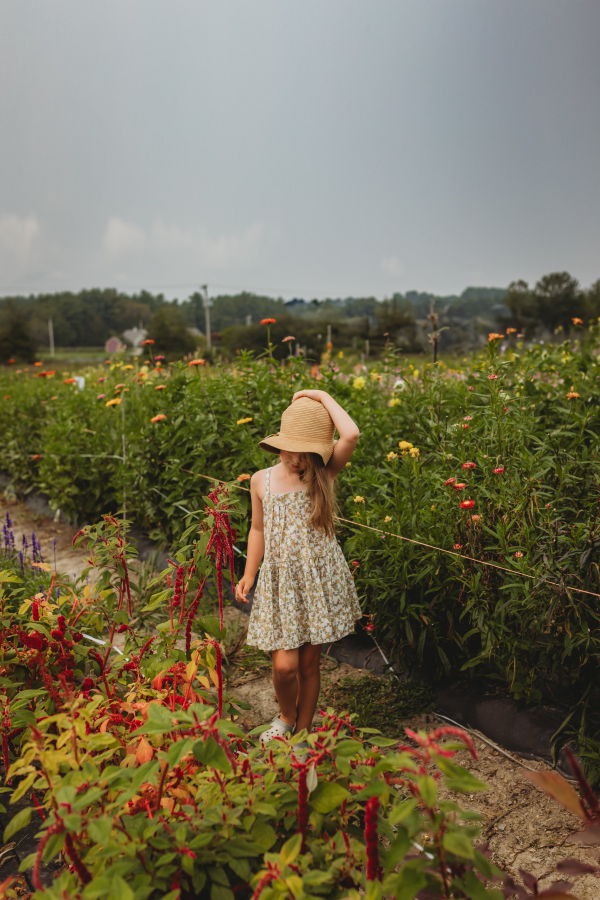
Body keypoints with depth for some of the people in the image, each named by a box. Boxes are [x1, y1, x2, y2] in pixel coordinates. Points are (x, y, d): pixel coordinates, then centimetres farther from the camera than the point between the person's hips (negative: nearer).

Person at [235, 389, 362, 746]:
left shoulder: (325, 474, -5)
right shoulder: (262, 480, 0)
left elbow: (352, 435, -23)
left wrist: (323, 397, -12)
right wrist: (248, 575, 10)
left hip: (320, 579, -1)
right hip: (279, 582, 1)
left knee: (310, 662, 9)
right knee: (285, 665, -6)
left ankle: (303, 733, 32)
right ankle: (286, 717, 28)